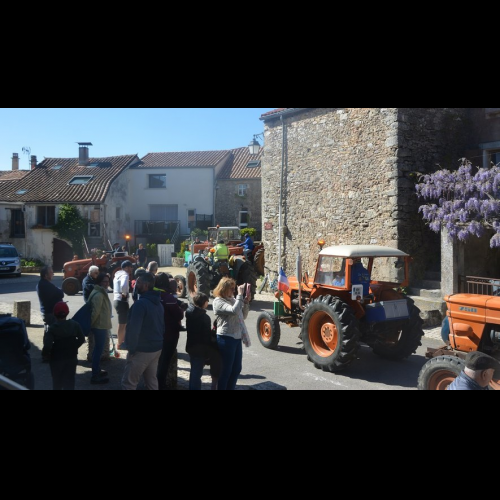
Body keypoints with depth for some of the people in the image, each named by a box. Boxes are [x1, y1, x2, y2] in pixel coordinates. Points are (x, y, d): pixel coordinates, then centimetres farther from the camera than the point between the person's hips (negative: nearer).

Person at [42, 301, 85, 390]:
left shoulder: (52, 328, -17)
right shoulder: (75, 325, -7)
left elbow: (47, 346, -25)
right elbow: (81, 340, -1)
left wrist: (45, 354, -6)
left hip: (56, 359, -2)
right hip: (71, 358, 2)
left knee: (57, 383, 17)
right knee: (69, 383, 8)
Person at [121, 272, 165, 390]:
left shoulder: (141, 303, -18)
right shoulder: (159, 303, 11)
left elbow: (134, 328, -22)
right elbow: (162, 326, 16)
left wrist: (132, 348, -13)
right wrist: (157, 341, 18)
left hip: (142, 350, -9)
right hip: (157, 348, 9)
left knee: (128, 383, -1)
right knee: (152, 380, 16)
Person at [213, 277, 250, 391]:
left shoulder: (232, 299, 12)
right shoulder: (218, 301, -11)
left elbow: (243, 316, 15)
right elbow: (234, 311, -26)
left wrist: (246, 302, 3)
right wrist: (240, 294, -19)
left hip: (237, 338, 8)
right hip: (226, 338, -8)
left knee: (236, 369, 15)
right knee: (226, 370, 3)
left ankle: (231, 388, 29)